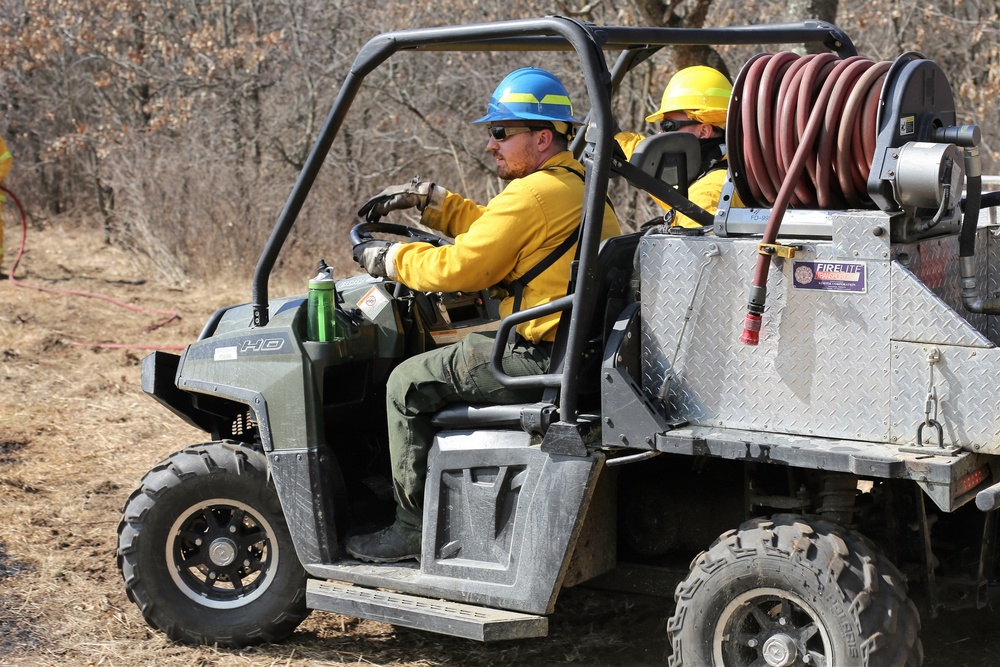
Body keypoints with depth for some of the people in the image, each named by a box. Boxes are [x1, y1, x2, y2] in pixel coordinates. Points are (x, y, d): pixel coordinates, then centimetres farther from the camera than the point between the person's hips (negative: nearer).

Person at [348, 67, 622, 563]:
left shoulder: (534, 194, -17)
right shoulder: (580, 185, 15)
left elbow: (459, 268, -15)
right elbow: (491, 229, 26)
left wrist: (388, 258, 0)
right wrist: (425, 199, 21)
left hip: (538, 360, -10)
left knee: (409, 383, 2)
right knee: (449, 359, 28)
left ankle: (413, 528, 9)